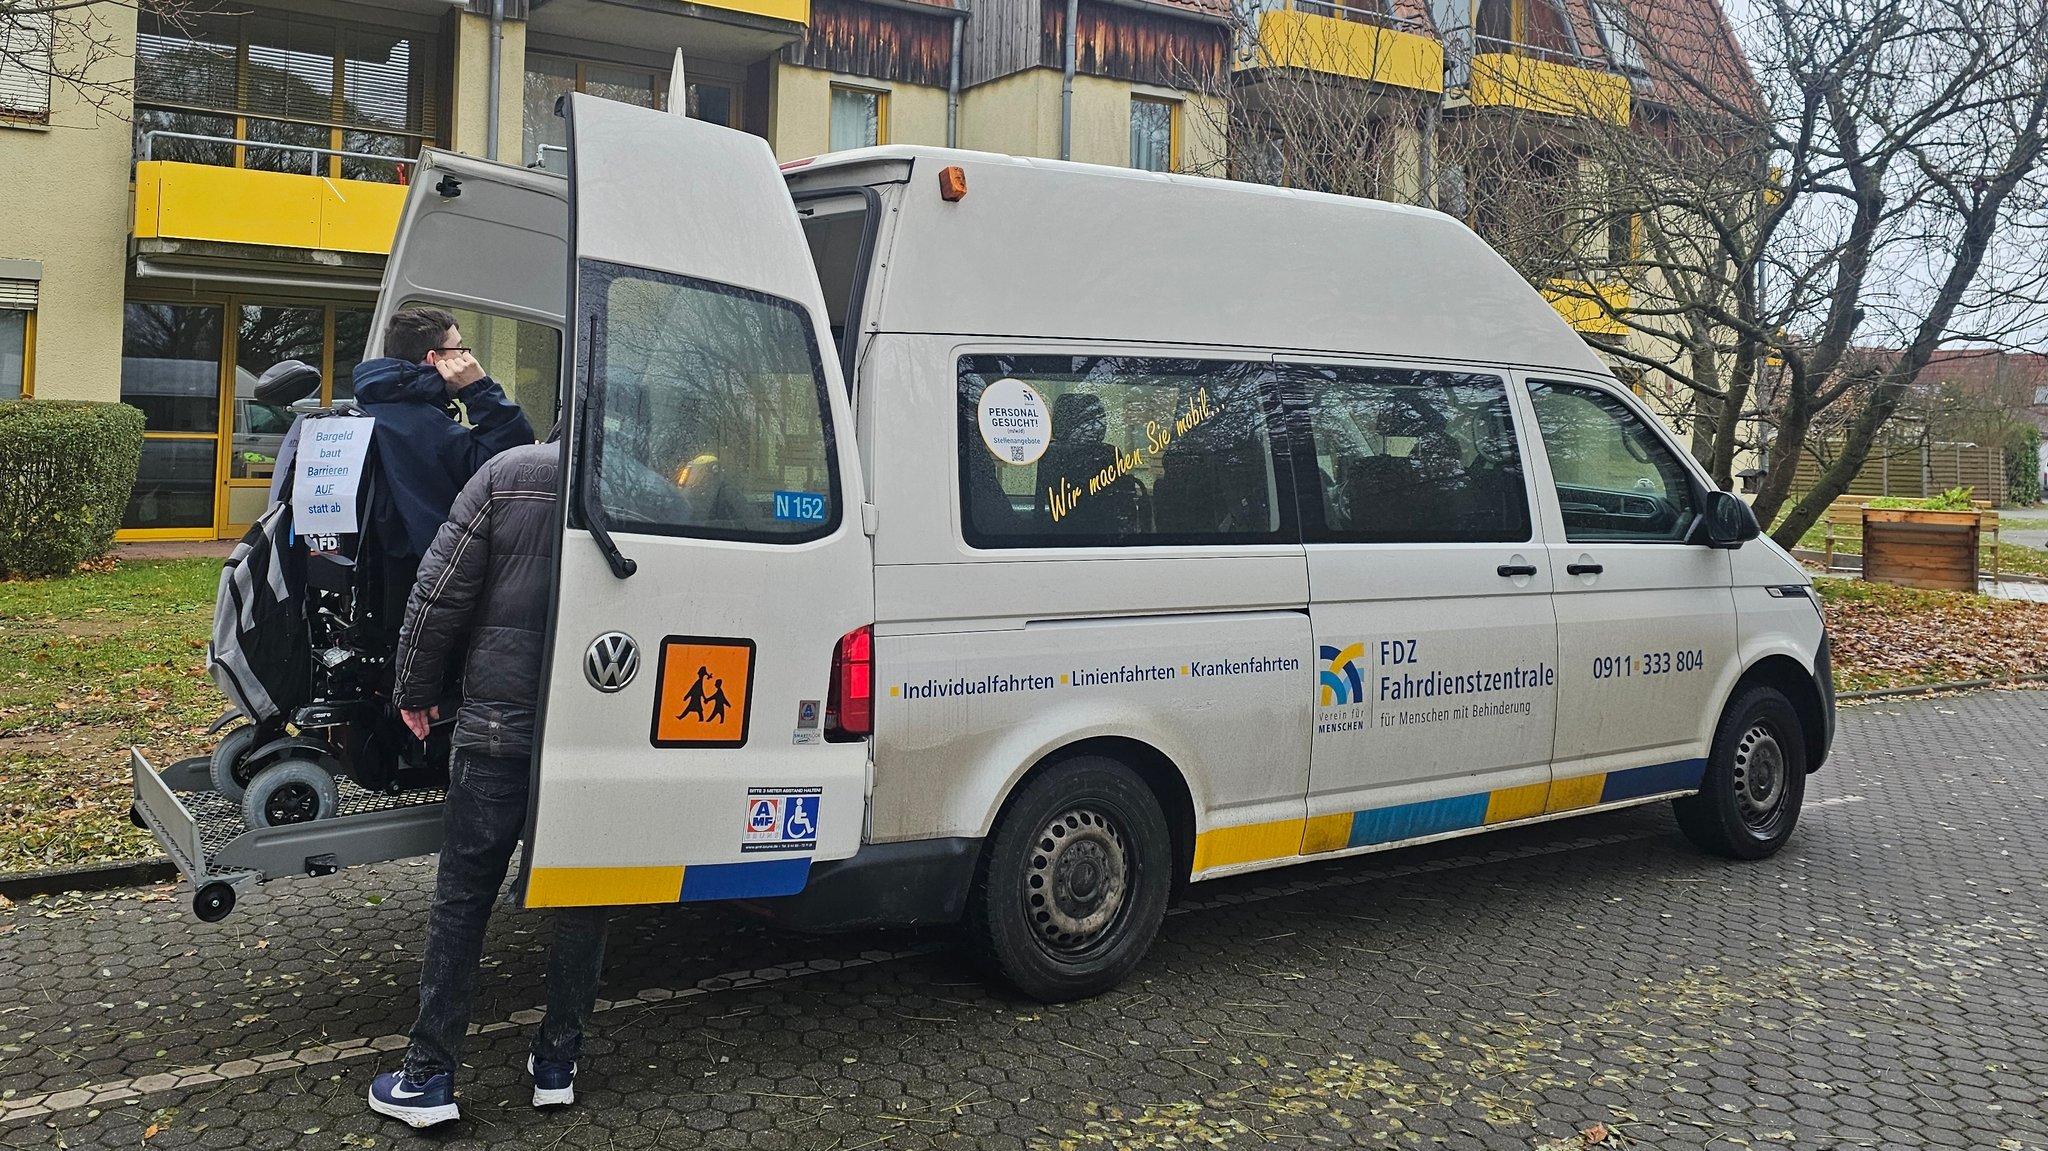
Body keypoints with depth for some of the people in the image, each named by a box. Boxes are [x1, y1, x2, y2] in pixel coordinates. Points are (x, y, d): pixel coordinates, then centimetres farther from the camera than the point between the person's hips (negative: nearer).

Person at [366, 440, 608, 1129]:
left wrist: (413, 691, 8)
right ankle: (557, 1065, 23)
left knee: (461, 899, 9)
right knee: (583, 900, 15)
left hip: (499, 726, -1)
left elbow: (439, 594, -4)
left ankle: (429, 1076, 14)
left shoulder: (509, 474, -4)